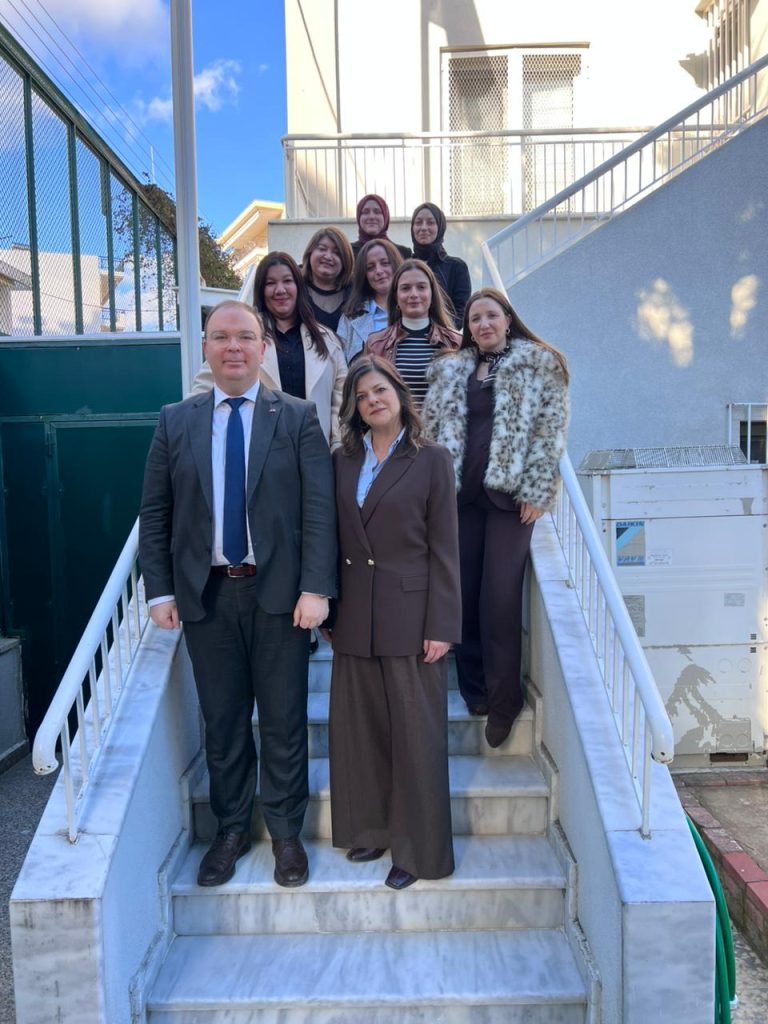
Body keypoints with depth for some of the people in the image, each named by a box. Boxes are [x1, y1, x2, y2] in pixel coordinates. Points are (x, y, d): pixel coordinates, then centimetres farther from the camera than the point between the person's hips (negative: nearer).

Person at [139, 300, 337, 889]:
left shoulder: (298, 417, 0)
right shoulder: (175, 422, 7)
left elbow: (319, 507, -7)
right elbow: (155, 514, 7)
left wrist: (315, 588, -14)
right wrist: (160, 590, 1)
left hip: (279, 594, -2)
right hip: (206, 595, 2)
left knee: (283, 722, 9)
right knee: (223, 723, 13)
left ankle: (285, 832, 28)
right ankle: (232, 830, 32)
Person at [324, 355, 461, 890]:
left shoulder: (432, 460, -3)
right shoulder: (342, 461, 7)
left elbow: (444, 549, -6)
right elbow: (331, 539, 10)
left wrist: (442, 626, -10)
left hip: (410, 613, -4)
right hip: (354, 616, 4)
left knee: (416, 732, 5)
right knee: (359, 726, 14)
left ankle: (418, 848, 21)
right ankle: (371, 827, 33)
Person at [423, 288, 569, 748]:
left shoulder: (540, 363, 5)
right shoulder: (449, 369, 16)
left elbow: (550, 429, -3)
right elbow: (433, 428, 13)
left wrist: (535, 491, -10)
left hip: (510, 494, -4)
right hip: (459, 494, 4)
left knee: (501, 598, -6)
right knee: (463, 593, 5)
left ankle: (503, 700, 9)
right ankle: (473, 690, 21)